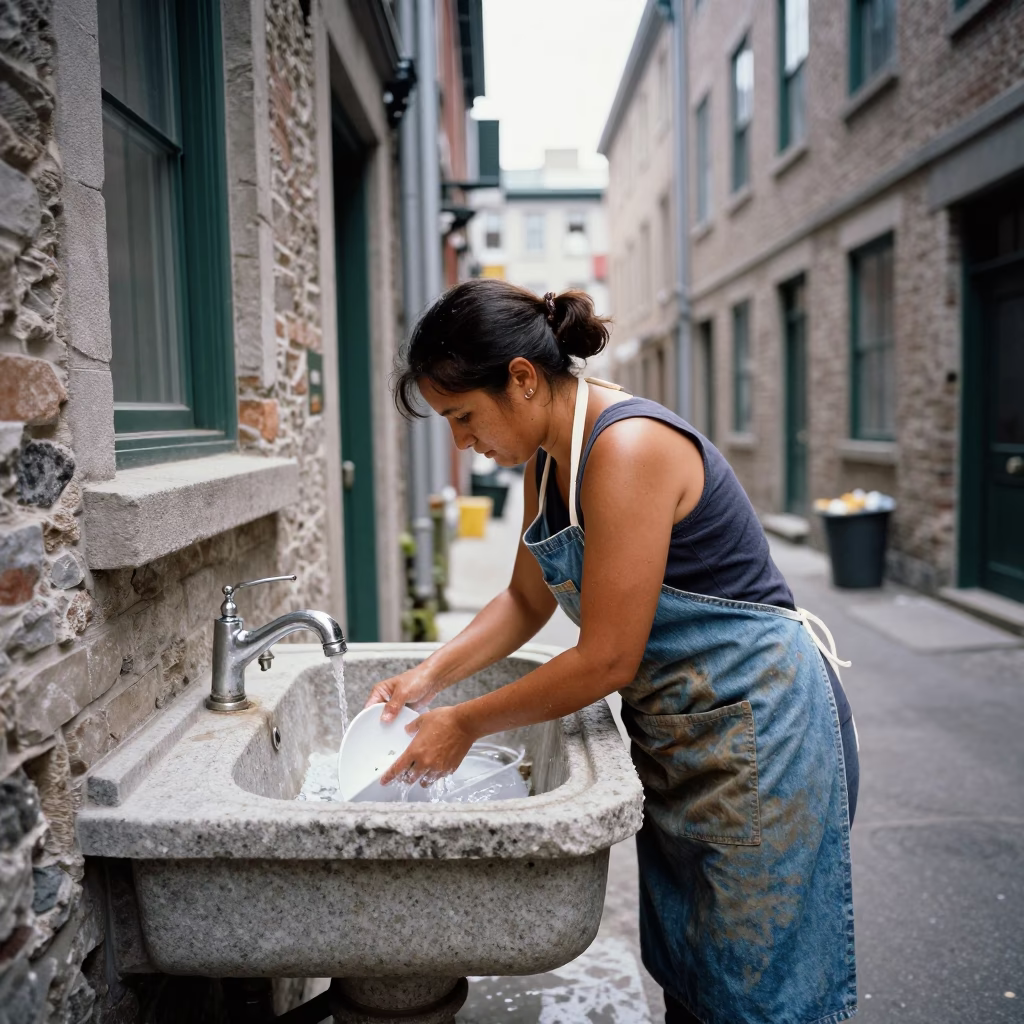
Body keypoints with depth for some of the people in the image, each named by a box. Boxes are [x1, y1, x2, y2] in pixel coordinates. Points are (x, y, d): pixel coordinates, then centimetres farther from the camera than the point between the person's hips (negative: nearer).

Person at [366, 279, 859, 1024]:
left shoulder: (628, 448, -26)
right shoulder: (549, 457, 3)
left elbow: (606, 661, -25)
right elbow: (527, 600, 14)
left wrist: (465, 724, -14)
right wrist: (431, 675, 2)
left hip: (757, 727, -8)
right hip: (676, 732, 9)